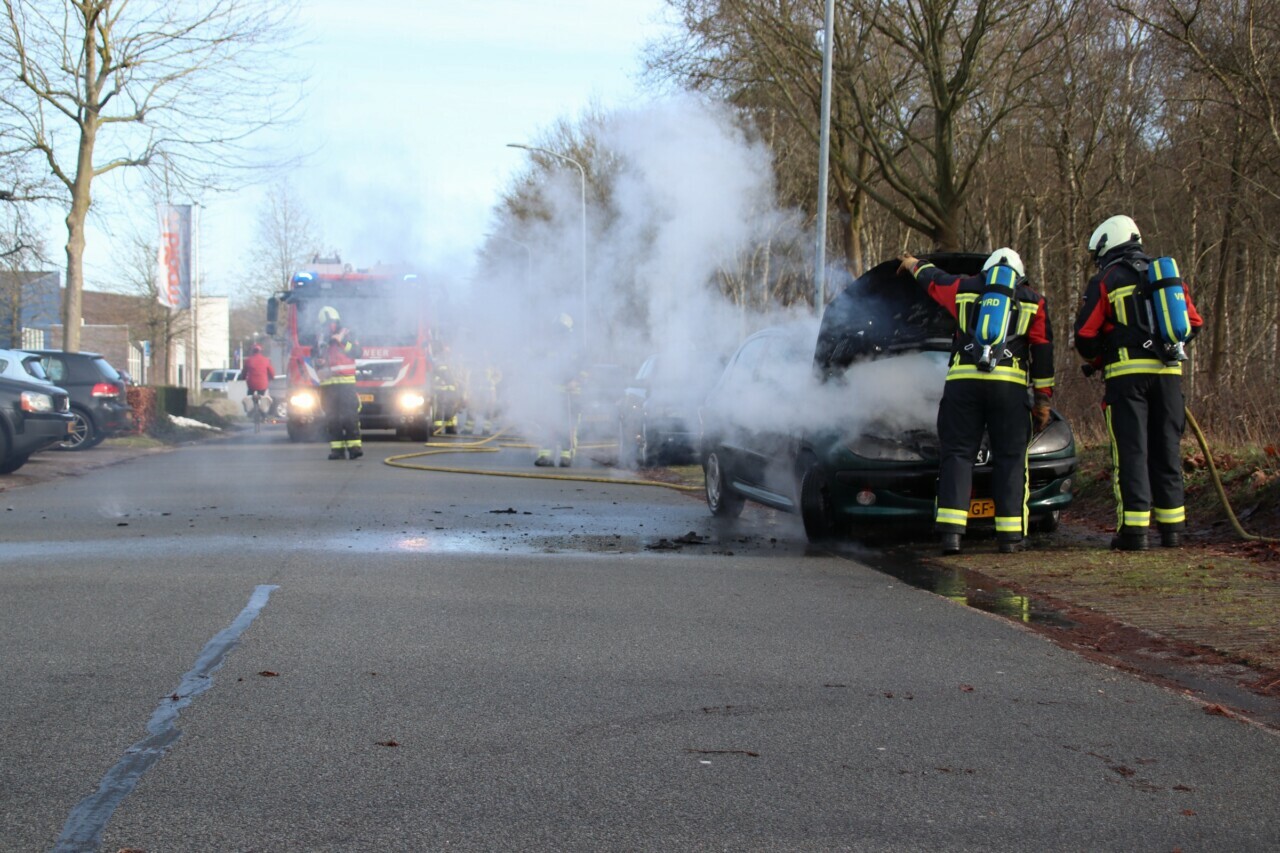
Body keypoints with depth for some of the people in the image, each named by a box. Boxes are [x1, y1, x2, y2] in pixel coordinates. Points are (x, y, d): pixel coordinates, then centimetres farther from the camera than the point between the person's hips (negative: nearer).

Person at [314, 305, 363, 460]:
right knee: (332, 418, -1)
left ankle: (354, 446, -14)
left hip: (346, 382, -3)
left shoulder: (347, 334, 7)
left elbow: (357, 352, -4)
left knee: (350, 415, -11)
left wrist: (342, 341, -12)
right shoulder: (320, 338, 15)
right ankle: (337, 448, 0)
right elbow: (314, 358, 17)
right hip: (327, 383, 3)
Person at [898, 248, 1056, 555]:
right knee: (1010, 458, 5)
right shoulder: (1033, 300, 16)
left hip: (962, 382, 0)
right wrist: (1043, 399, 14)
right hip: (1010, 385, 0)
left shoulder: (964, 288, 16)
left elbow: (933, 280, 36)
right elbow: (1043, 350, 12)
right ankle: (1010, 535, -1)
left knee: (957, 455, 1)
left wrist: (915, 265, 59)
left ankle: (951, 532, -11)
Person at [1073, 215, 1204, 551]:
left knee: (1131, 451, -3)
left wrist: (1097, 360, 16)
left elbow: (1085, 335, -2)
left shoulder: (1105, 281, 0)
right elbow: (1194, 322, 17)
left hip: (1127, 373, -4)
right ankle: (1172, 528, 12)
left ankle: (1134, 529, -7)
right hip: (1169, 372, 4)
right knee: (1167, 450, 11)